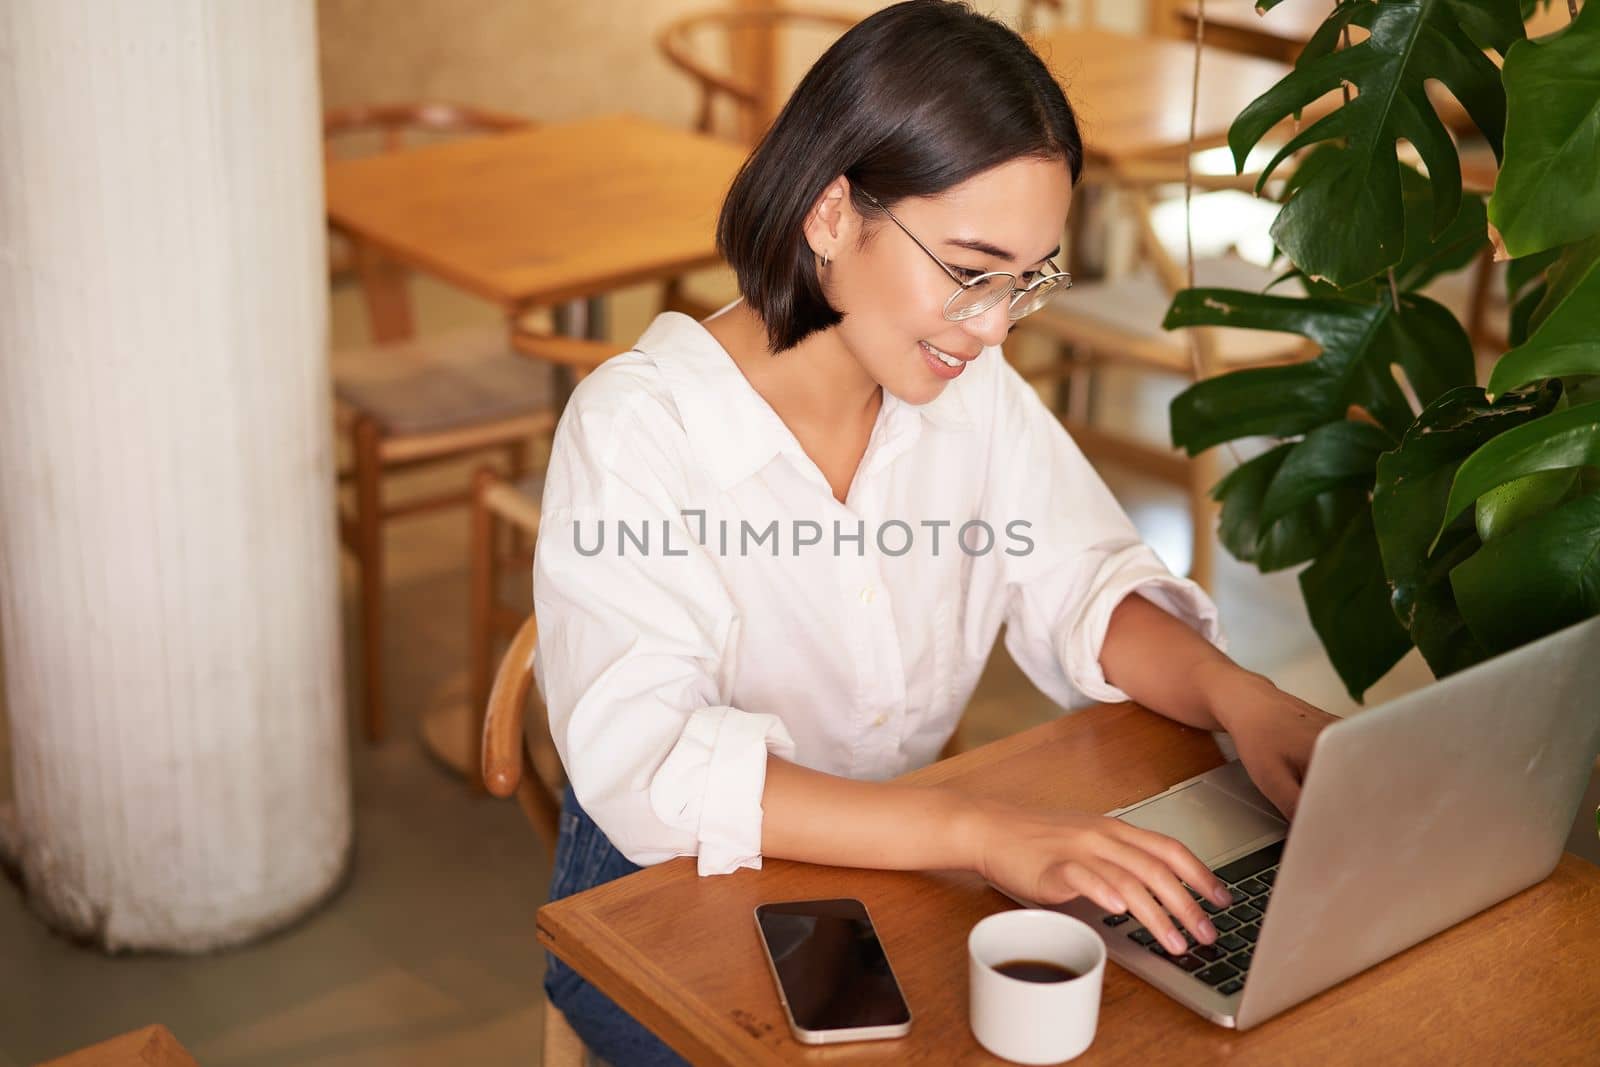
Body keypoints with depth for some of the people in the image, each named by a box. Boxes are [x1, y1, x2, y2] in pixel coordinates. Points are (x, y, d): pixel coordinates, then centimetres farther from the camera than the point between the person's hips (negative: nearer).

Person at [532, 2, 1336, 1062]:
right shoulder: (639, 428, -22)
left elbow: (1084, 589, 2)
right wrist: (979, 830, -43)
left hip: (892, 876, 5)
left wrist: (1237, 696, -21)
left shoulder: (974, 389, -2)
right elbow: (647, 767, -32)